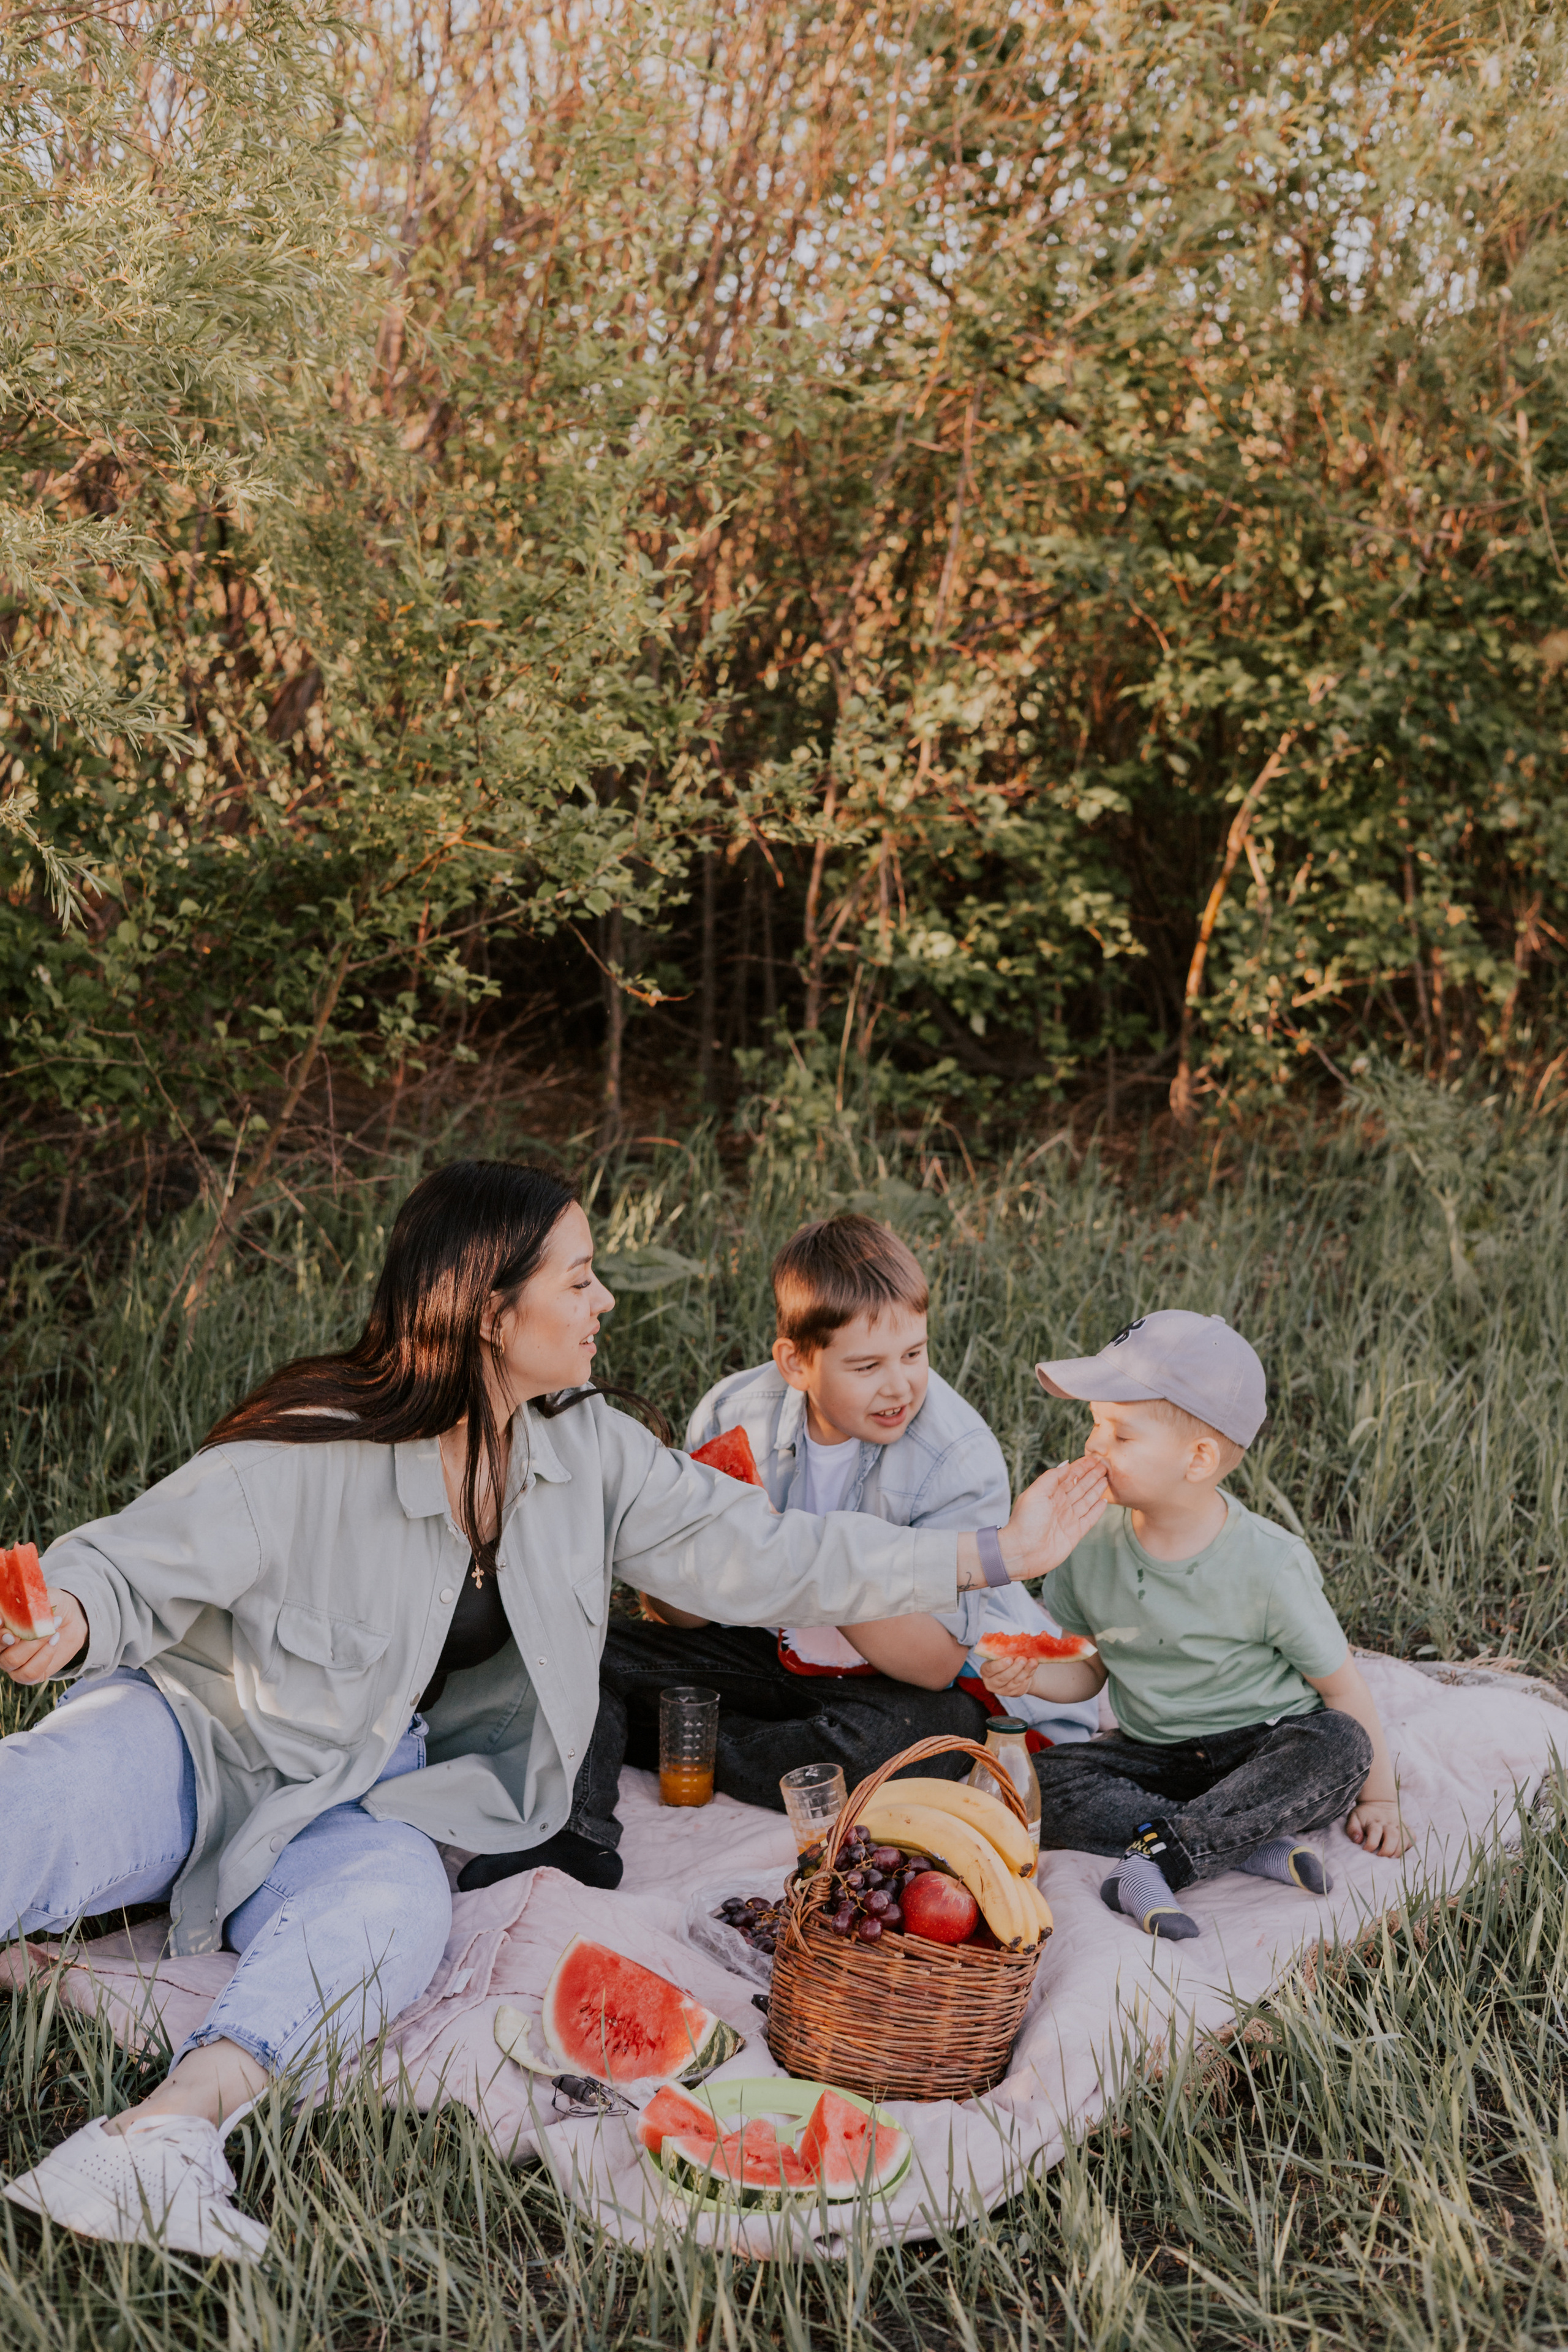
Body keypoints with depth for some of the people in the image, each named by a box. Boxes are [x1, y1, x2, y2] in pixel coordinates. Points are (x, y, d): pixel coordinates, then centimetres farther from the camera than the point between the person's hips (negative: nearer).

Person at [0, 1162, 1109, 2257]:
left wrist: (995, 1553, -3)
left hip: (353, 1799, 3)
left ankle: (173, 2123, -54)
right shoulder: (310, 1455, -18)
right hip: (192, 1729, -2)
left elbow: (756, 1552, -1)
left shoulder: (588, 1449, -2)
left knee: (398, 1897, -34)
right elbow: (128, 1563, -17)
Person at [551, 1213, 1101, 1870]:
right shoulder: (733, 1414, -13)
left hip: (914, 1680, -3)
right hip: (783, 1655, 4)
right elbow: (676, 1615, -7)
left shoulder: (959, 1456, -22)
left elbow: (935, 1663, -25)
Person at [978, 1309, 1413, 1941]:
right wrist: (1031, 1672, -16)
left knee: (1340, 1746, -33)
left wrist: (1379, 1797, -5)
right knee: (1040, 1781, -23)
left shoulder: (1267, 1565, -17)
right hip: (1152, 1756, 3)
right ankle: (1254, 1846, -28)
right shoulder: (1090, 1544, -6)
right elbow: (1087, 1665, 5)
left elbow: (1340, 1682, -8)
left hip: (1262, 1752, -3)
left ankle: (1161, 1856, -35)